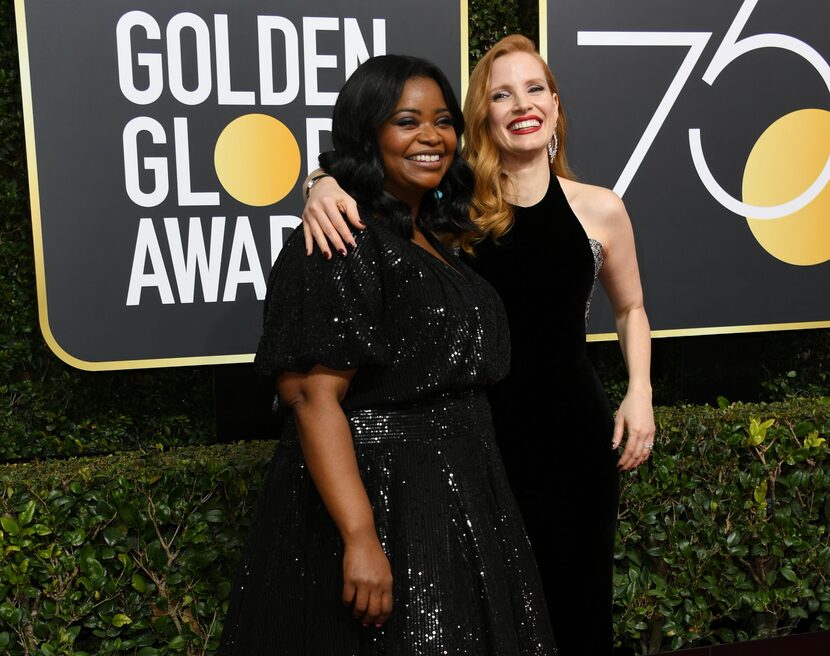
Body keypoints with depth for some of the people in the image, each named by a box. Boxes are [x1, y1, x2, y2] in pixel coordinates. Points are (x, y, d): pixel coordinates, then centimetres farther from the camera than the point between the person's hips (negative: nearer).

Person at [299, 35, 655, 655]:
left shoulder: (599, 210, -1)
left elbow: (631, 309, 14)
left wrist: (640, 393, 2)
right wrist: (327, 186, -26)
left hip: (573, 435, 1)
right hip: (476, 435, 0)